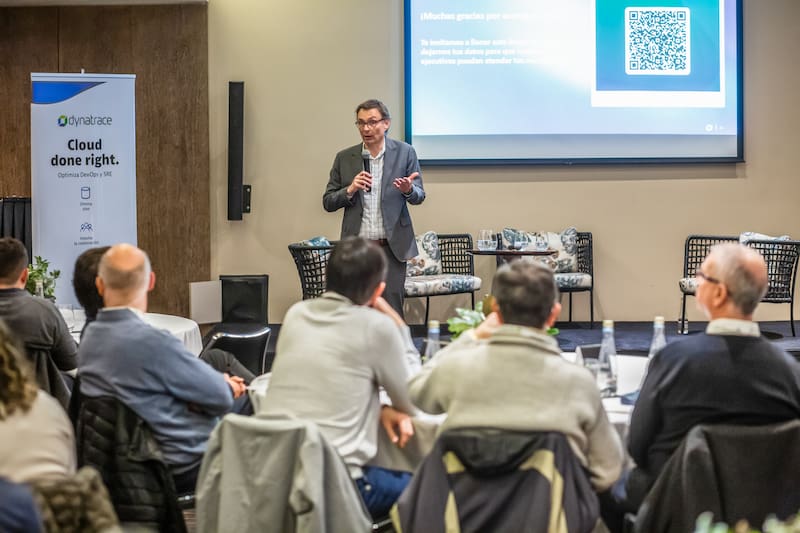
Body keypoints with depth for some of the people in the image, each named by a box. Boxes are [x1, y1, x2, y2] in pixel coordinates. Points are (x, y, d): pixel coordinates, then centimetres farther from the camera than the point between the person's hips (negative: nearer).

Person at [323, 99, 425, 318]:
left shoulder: (405, 153, 3)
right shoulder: (344, 158, 6)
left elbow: (419, 196, 5)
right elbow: (328, 203, 8)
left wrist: (408, 189, -19)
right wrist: (350, 190, -12)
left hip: (392, 247, -1)